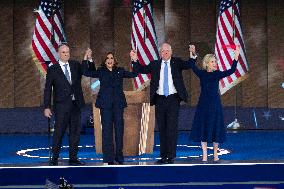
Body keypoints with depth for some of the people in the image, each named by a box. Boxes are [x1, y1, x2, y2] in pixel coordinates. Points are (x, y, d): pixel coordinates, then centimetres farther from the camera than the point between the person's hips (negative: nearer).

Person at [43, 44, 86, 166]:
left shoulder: (75, 65, 9)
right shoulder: (52, 69, -1)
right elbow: (48, 90, -2)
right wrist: (47, 107, -8)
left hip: (75, 105, 4)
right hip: (61, 106, -4)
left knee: (75, 132, 7)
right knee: (59, 132, -2)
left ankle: (73, 158, 14)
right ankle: (54, 159, 7)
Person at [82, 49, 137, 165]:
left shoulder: (120, 71, 13)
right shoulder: (101, 71, 8)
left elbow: (134, 74, 8)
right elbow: (87, 73, -2)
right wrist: (86, 59, -11)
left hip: (118, 103, 2)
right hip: (105, 103, -2)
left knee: (119, 128, 3)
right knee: (107, 129, -3)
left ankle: (119, 156, 13)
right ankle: (108, 158, 0)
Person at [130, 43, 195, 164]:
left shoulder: (177, 62, 4)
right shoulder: (155, 64, 9)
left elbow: (189, 65, -9)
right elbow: (141, 70, 5)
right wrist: (135, 60, -12)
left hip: (173, 99, -2)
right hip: (159, 100, 3)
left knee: (172, 128, -5)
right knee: (162, 128, 7)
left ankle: (171, 156, -2)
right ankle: (163, 155, 13)